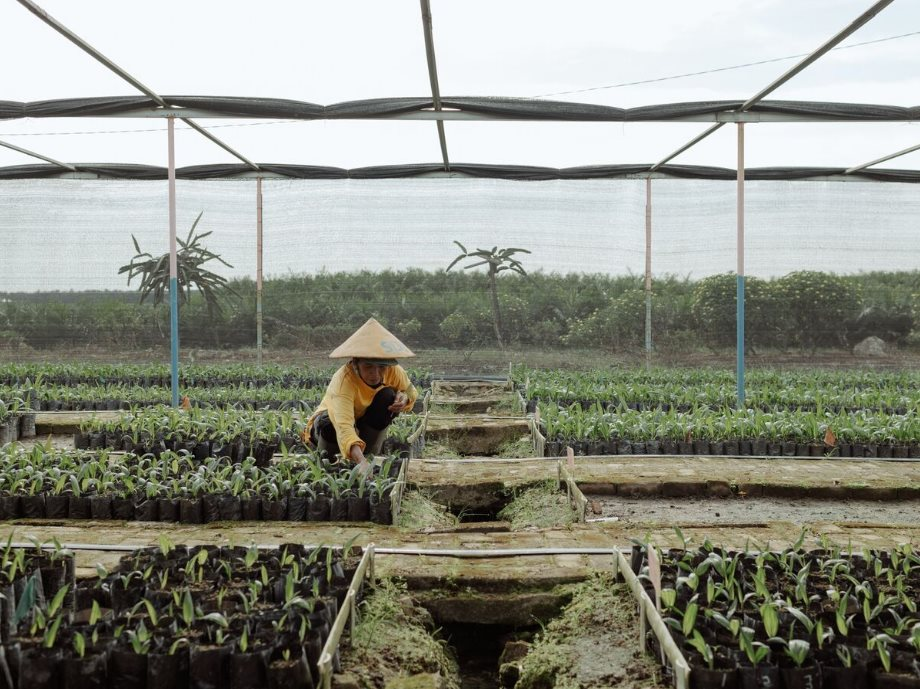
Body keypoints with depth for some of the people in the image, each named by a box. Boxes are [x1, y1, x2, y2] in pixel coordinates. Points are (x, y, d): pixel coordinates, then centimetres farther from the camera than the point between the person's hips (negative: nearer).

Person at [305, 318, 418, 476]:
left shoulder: (393, 371, -22)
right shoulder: (343, 380, -39)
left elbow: (411, 391, 1)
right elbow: (344, 427, -53)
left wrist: (403, 398, -25)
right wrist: (361, 461, -70)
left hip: (364, 424, 4)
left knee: (388, 396, -23)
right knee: (329, 424, -38)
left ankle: (370, 454, -10)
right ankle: (324, 457, -3)